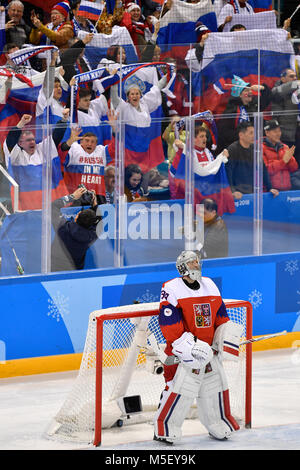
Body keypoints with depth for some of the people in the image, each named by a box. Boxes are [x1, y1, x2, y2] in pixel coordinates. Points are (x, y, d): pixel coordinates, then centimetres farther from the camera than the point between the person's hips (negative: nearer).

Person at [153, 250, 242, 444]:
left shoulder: (210, 285, 11)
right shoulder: (172, 289, -10)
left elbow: (220, 314, 20)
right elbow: (168, 321, -16)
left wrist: (226, 335, 8)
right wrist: (186, 344, -22)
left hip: (209, 347, 7)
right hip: (182, 351, -7)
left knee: (216, 384, 13)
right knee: (180, 387, -14)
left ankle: (218, 422, 31)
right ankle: (165, 428, -5)